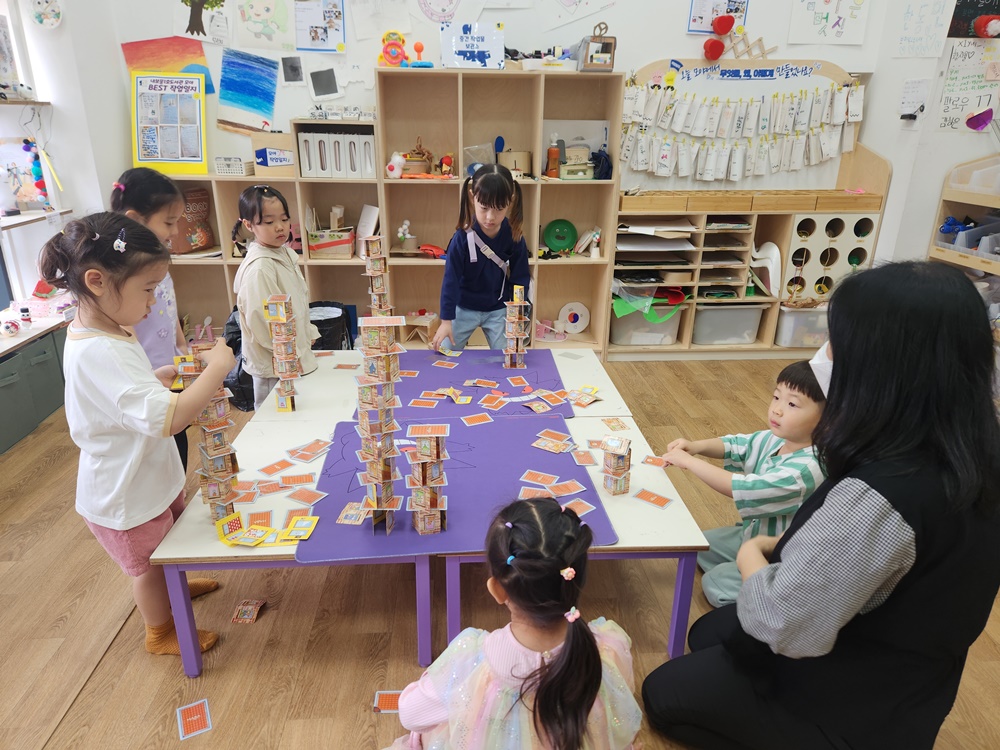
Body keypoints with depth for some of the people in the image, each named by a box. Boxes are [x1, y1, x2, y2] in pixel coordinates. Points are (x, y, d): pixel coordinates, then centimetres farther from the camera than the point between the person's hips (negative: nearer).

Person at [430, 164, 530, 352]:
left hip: (498, 310, 1)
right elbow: (451, 279, -16)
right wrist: (446, 319, -18)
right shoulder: (462, 238, -20)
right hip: (464, 308, -1)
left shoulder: (514, 237, -13)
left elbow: (520, 278, -4)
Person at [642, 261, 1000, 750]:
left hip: (852, 708, -8)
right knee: (707, 633, 25)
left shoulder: (878, 497, -40)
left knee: (663, 692, 12)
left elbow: (784, 626, -32)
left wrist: (752, 557, -14)